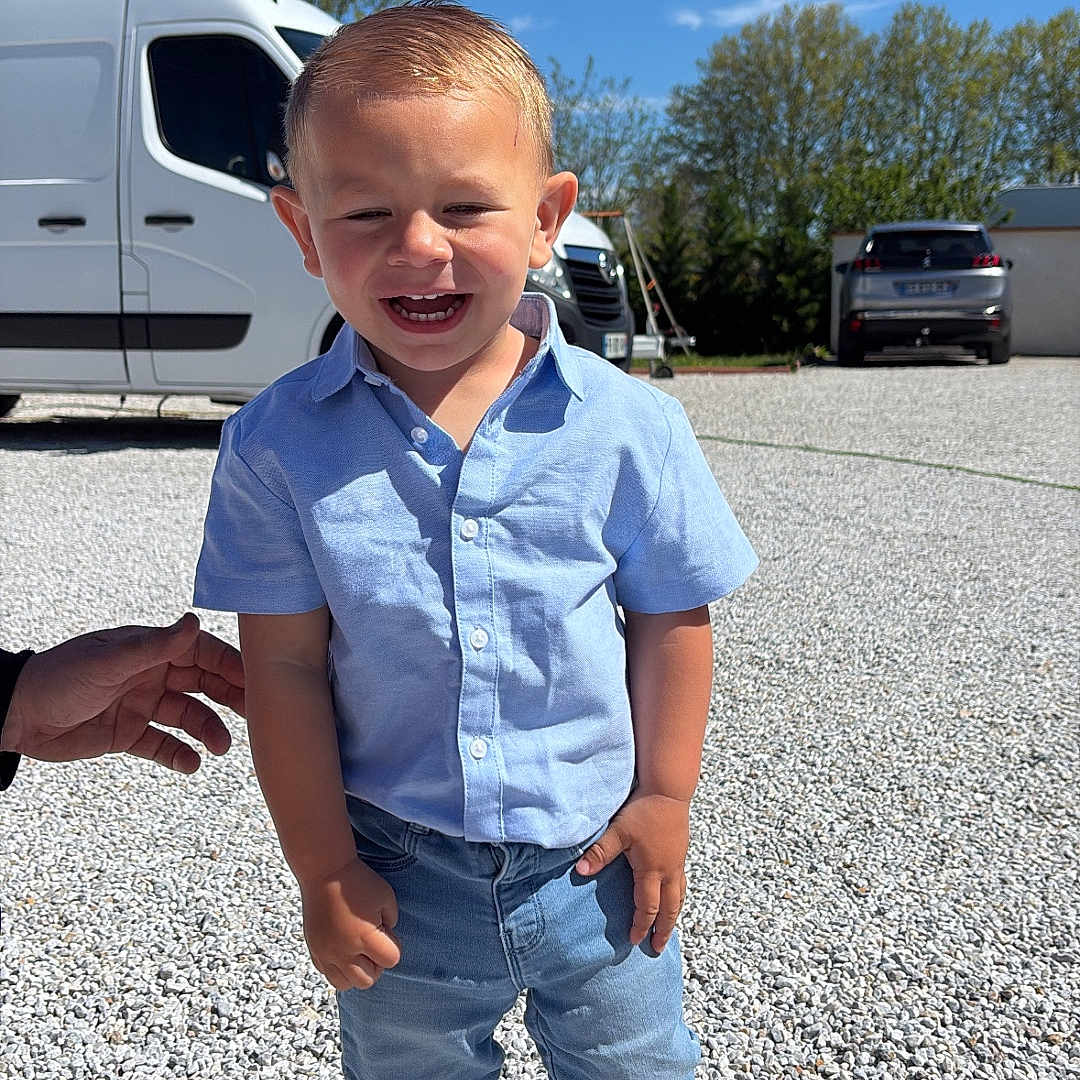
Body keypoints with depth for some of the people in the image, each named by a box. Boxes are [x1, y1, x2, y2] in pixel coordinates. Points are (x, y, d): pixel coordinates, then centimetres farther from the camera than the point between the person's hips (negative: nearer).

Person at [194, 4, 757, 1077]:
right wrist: (322, 870, -5)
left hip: (593, 856, 0)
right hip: (397, 875, 1)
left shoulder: (629, 425, -14)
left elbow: (671, 620, -3)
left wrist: (665, 798, -1)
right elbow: (286, 666, -9)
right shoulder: (279, 444, -14)